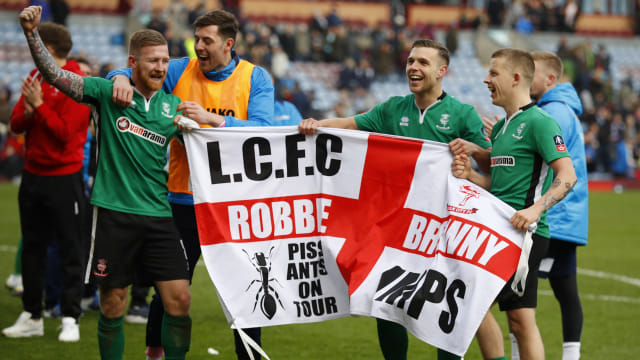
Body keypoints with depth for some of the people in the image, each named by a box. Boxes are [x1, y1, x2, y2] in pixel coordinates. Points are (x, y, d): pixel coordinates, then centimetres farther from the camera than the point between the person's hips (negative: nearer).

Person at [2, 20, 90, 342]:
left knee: (70, 250, 0)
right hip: (33, 174, 7)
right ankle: (31, 316, 19)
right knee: (32, 247, 11)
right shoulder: (35, 77, 10)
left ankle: (70, 319, 3)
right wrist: (27, 111, -12)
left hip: (64, 177, -7)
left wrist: (40, 105, -17)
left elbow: (65, 131, -18)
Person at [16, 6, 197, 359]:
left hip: (158, 215, 3)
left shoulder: (174, 105, 9)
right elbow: (53, 73, -6)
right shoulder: (108, 92, 1)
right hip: (113, 212, -2)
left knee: (179, 300, -4)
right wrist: (31, 32, -18)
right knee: (113, 305, 3)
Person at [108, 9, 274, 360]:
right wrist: (121, 78, -18)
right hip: (185, 197, 1)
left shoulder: (255, 78, -3)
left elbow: (263, 129, -16)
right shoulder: (181, 71, 1)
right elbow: (135, 74, 6)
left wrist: (213, 119, -26)